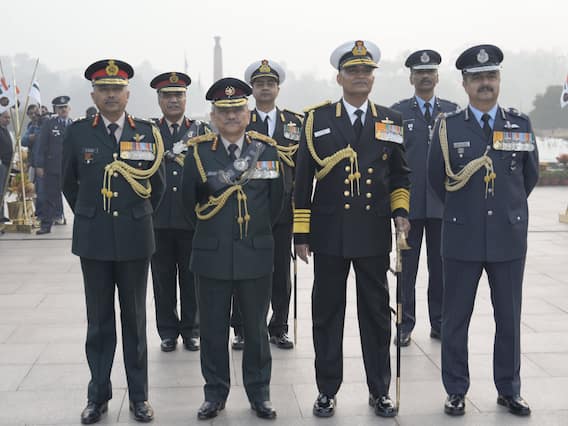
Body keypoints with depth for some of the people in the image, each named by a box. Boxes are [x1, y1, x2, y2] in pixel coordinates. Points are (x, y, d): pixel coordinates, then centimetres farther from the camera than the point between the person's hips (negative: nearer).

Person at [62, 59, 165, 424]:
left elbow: (158, 183, 10)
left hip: (135, 239, 0)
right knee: (99, 321, 9)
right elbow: (70, 183, 12)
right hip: (93, 240, 0)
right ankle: (98, 395, 20)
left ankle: (139, 395, 19)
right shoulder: (78, 133, 1)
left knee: (135, 319, 9)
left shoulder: (148, 132, 0)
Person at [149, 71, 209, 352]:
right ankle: (168, 332, 20)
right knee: (163, 277, 7)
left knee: (191, 277, 7)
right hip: (158, 218, 0)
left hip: (191, 217, 0)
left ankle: (191, 330, 21)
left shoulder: (200, 130, 8)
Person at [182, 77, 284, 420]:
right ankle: (215, 393, 23)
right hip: (212, 254, 0)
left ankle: (259, 393, 25)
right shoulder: (199, 151, -1)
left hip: (256, 254, 0)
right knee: (213, 328, 9)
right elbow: (190, 199, 8)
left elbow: (276, 199, 9)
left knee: (256, 328, 11)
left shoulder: (267, 149, 1)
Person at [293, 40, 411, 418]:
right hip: (329, 234, -1)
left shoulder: (391, 121, 8)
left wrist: (401, 211, -3)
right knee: (327, 314, 7)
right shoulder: (318, 119, 2)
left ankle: (380, 390, 23)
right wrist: (301, 234, -2)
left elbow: (400, 175, 15)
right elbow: (303, 180, 1)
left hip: (374, 235, 1)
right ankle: (328, 390, 21)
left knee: (377, 313, 9)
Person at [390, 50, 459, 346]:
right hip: (410, 200, -1)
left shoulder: (453, 111, 9)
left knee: (440, 265, 8)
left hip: (443, 200, 2)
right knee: (407, 265, 4)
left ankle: (439, 322, 19)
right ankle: (405, 324, 14)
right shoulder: (397, 112, 4)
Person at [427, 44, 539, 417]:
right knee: (456, 319, 6)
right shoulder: (448, 127, -2)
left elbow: (530, 175, 15)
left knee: (509, 319, 10)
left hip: (509, 237, 2)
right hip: (463, 237, -1)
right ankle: (456, 390, 20)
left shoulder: (521, 124, 3)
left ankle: (509, 390, 25)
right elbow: (437, 178, 8)